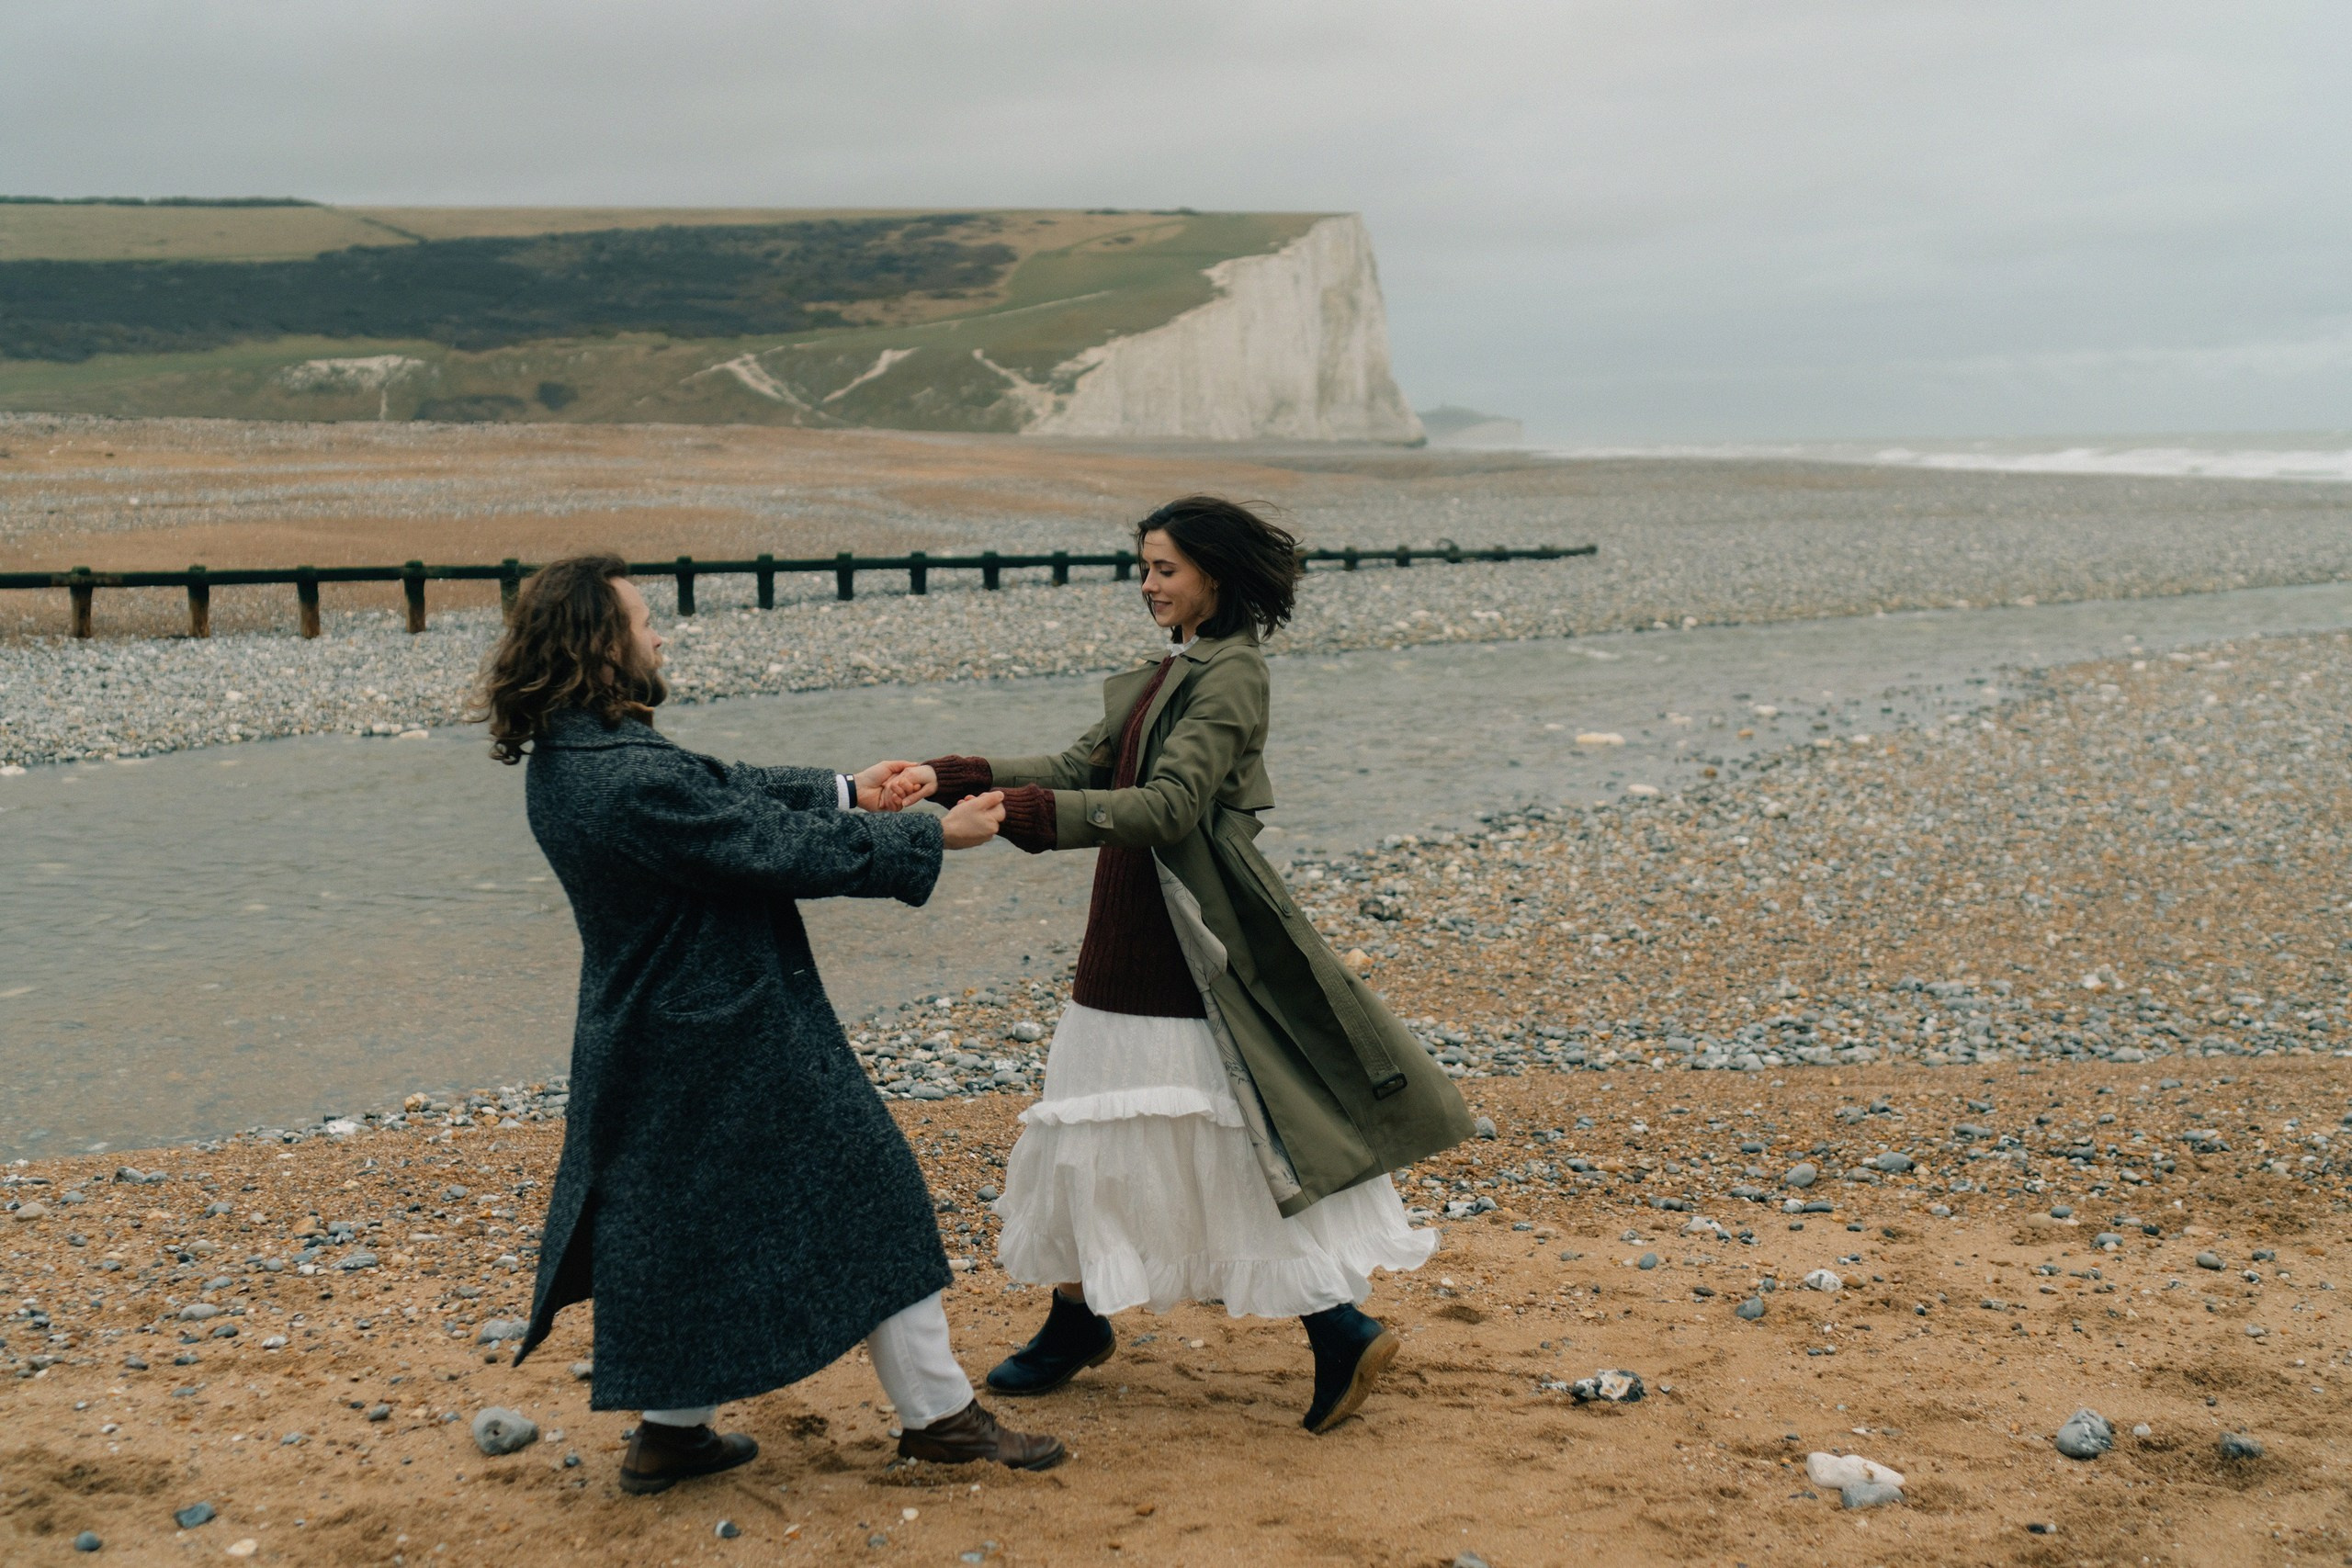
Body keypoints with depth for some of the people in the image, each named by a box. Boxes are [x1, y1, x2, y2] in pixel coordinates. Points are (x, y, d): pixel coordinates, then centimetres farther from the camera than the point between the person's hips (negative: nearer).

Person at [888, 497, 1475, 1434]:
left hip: (1193, 947, -9)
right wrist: (953, 778, 2)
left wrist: (1025, 813, -32)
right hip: (1129, 941, 9)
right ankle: (1078, 1321, 29)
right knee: (1096, 1129, 15)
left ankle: (1341, 1332, 5)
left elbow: (1170, 805, -25)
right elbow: (1082, 766, 13)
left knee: (1245, 1141, -5)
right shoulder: (1170, 670, 15)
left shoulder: (1231, 673, -14)